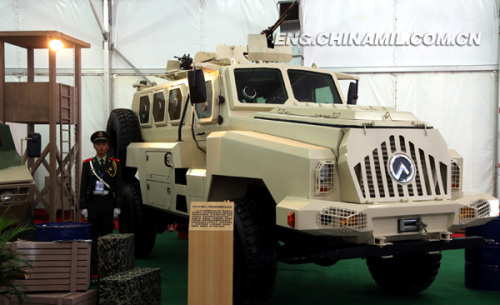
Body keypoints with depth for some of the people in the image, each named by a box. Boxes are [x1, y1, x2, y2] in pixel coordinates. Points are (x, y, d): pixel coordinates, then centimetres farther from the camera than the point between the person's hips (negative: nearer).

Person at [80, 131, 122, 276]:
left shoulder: (115, 163, 5)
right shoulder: (88, 164, 6)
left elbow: (118, 187, 4)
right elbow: (83, 187, 6)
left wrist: (117, 207, -2)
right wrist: (83, 207, -1)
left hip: (108, 205, -1)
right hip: (92, 205, 1)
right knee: (92, 236, 3)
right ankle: (92, 267, 8)